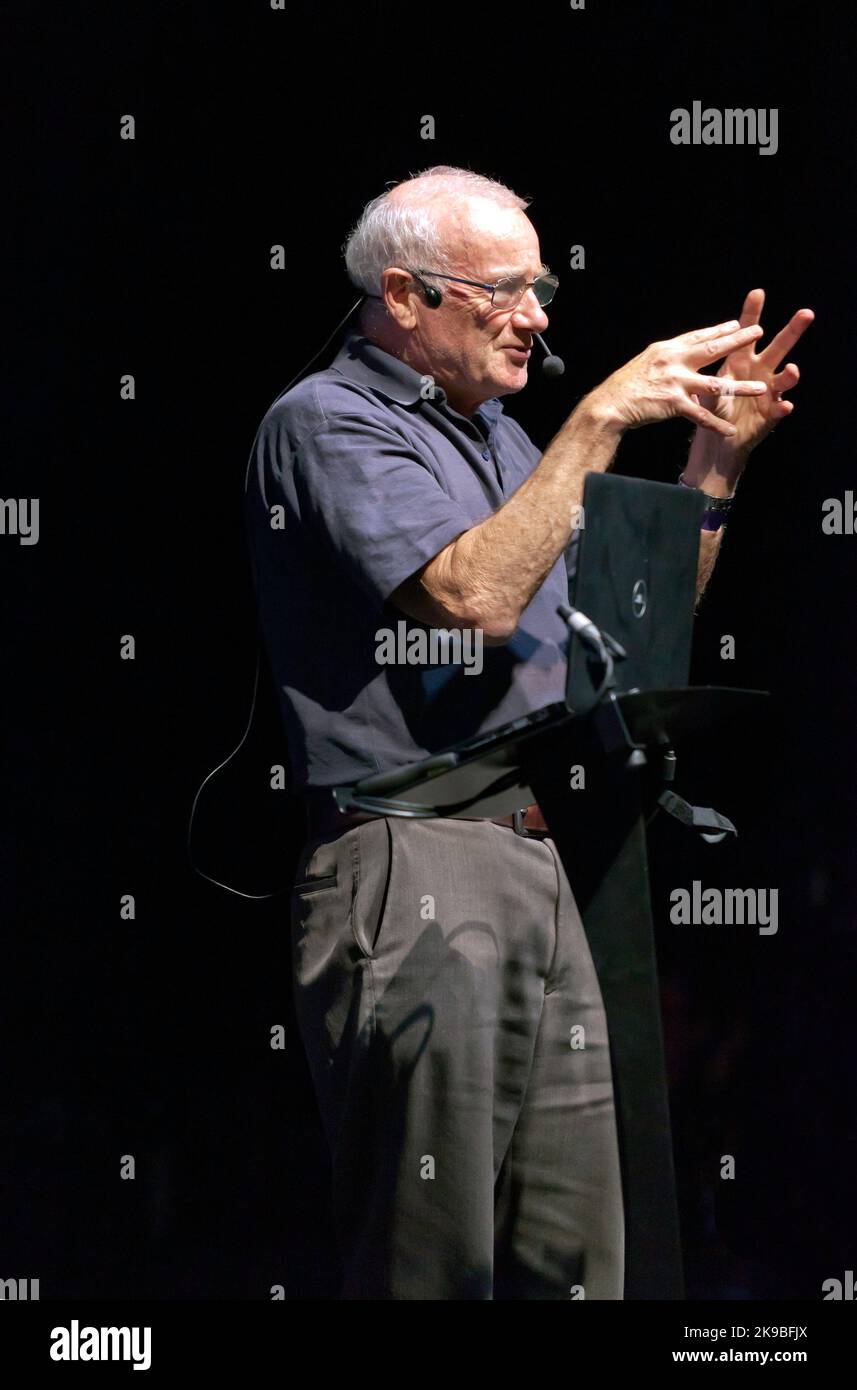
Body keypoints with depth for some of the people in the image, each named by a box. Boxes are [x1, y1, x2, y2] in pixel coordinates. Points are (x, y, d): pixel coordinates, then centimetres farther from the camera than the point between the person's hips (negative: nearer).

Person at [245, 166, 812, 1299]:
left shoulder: (500, 438, 22)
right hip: (408, 870, -8)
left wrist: (719, 450, 13)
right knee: (433, 1261, -8)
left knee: (573, 1261, 5)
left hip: (539, 867, 8)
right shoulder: (327, 423, -3)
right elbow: (477, 593, -18)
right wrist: (601, 421, -13)